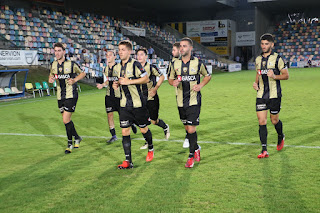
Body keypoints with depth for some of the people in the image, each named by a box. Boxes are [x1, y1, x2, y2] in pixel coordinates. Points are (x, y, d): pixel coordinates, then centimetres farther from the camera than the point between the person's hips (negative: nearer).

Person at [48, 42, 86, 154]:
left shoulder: (71, 64, -8)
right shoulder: (53, 65, 5)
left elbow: (82, 73, 5)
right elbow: (51, 75, 22)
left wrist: (74, 80, -11)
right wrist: (51, 79, -1)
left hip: (71, 95, -5)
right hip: (60, 96, 6)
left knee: (66, 120, -11)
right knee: (67, 120, 12)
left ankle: (70, 143, 5)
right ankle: (77, 137, 34)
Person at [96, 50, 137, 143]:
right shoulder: (106, 69, 9)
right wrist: (102, 85, 8)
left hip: (119, 94, -6)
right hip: (109, 95, 6)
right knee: (109, 115, 3)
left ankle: (132, 124, 34)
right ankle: (113, 135, 13)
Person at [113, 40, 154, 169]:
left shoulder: (135, 64, -11)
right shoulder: (117, 67, 11)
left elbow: (146, 79, -14)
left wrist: (129, 81, -18)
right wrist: (116, 84, 3)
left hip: (138, 103, -5)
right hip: (124, 104, 5)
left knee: (143, 129, 7)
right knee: (125, 131, -2)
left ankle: (150, 149, 36)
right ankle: (128, 161, 3)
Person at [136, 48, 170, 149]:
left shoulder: (151, 67, -9)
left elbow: (162, 77, -1)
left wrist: (155, 88, -12)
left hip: (151, 98, -4)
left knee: (154, 121, 2)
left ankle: (165, 127, 36)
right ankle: (147, 142, 19)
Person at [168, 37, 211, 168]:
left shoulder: (198, 63, -3)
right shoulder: (175, 64, 4)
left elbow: (208, 76, 10)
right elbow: (170, 78, 16)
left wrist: (201, 85, -8)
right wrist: (173, 82, -8)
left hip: (194, 100, -4)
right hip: (181, 102, 4)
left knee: (191, 129, -9)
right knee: (187, 128, 13)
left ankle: (191, 156, 4)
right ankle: (196, 148, 37)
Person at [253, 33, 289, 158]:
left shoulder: (277, 58, -5)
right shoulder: (258, 59, 11)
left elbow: (286, 75, -4)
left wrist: (275, 76, -22)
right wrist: (256, 82, 7)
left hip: (274, 95, -4)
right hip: (261, 95, 4)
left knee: (274, 120, 7)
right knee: (261, 121, -5)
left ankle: (281, 137, 41)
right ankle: (264, 150, -3)